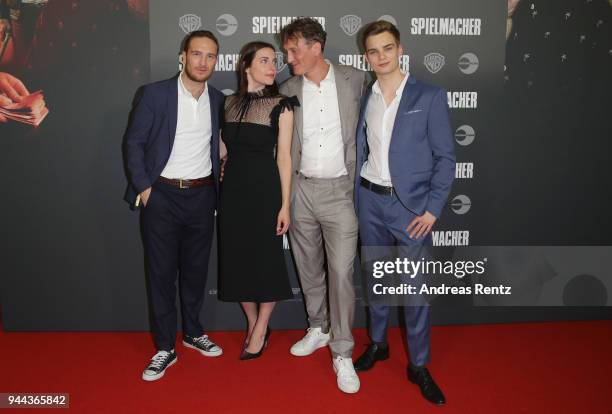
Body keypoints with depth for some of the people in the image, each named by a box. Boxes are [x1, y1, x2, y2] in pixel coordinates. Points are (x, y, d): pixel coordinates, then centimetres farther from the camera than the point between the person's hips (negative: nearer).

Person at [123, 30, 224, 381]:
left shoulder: (218, 99, 4)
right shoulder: (154, 94, -7)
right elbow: (134, 142, -4)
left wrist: (220, 169, 5)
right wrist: (143, 186, -9)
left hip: (202, 195, 3)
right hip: (162, 195, -3)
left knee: (196, 268, 13)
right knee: (162, 271, 4)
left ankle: (193, 332, 32)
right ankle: (165, 347, 17)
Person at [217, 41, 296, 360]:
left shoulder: (281, 105, -5)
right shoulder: (230, 103, 7)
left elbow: (284, 156, -8)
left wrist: (285, 205, -10)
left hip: (264, 188, -4)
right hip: (233, 188, 5)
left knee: (266, 259, 4)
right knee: (237, 258, 10)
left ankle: (260, 330, 24)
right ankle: (253, 325, 30)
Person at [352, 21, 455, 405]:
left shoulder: (430, 96, -5)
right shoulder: (364, 99, 7)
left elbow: (446, 157, -6)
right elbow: (361, 151, 12)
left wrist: (433, 207, -12)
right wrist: (356, 197, 4)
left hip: (411, 204, -4)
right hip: (369, 200, 4)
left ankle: (419, 365, 18)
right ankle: (378, 343, 34)